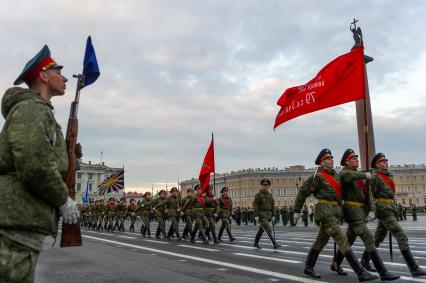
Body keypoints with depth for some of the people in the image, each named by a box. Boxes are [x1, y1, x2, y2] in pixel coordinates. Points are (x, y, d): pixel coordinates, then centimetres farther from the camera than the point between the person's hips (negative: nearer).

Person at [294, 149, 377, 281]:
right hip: (325, 211, -9)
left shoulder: (334, 175, 16)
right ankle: (361, 272, -13)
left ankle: (308, 267, 26)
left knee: (321, 240, 14)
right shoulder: (318, 176, -8)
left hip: (335, 211, 9)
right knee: (342, 239, -13)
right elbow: (303, 192, -5)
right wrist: (297, 211, -3)